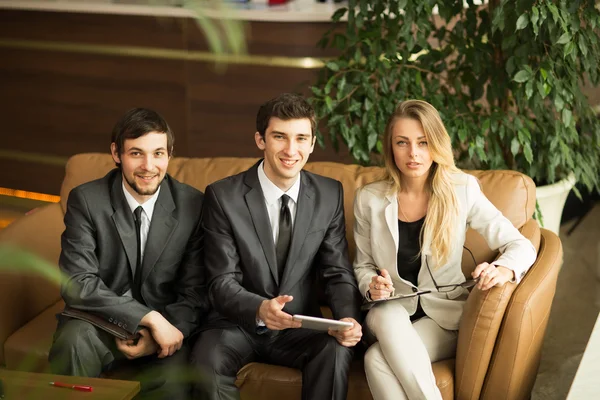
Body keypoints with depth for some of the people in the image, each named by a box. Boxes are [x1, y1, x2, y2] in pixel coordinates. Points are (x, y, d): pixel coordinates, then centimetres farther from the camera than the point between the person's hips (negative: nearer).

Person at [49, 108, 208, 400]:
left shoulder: (193, 205, -4)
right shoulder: (86, 200, -8)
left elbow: (195, 292, -1)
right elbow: (77, 284, -17)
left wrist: (160, 335, -20)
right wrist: (150, 318, -25)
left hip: (165, 324, 0)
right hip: (99, 320, 0)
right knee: (74, 341, -33)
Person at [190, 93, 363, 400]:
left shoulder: (329, 195, 0)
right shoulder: (223, 196, -9)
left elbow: (338, 273, 2)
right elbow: (222, 282, -12)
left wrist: (348, 319, -20)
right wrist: (260, 309, -34)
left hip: (300, 327, 2)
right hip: (238, 325, -2)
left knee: (337, 348, -30)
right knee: (207, 361, -33)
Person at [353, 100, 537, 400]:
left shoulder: (462, 190, -6)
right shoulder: (369, 200, -1)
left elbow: (521, 246, -6)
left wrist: (504, 270, -29)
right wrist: (372, 286, -12)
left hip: (444, 317, -2)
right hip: (391, 313, 2)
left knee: (378, 360, -30)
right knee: (389, 317, -34)